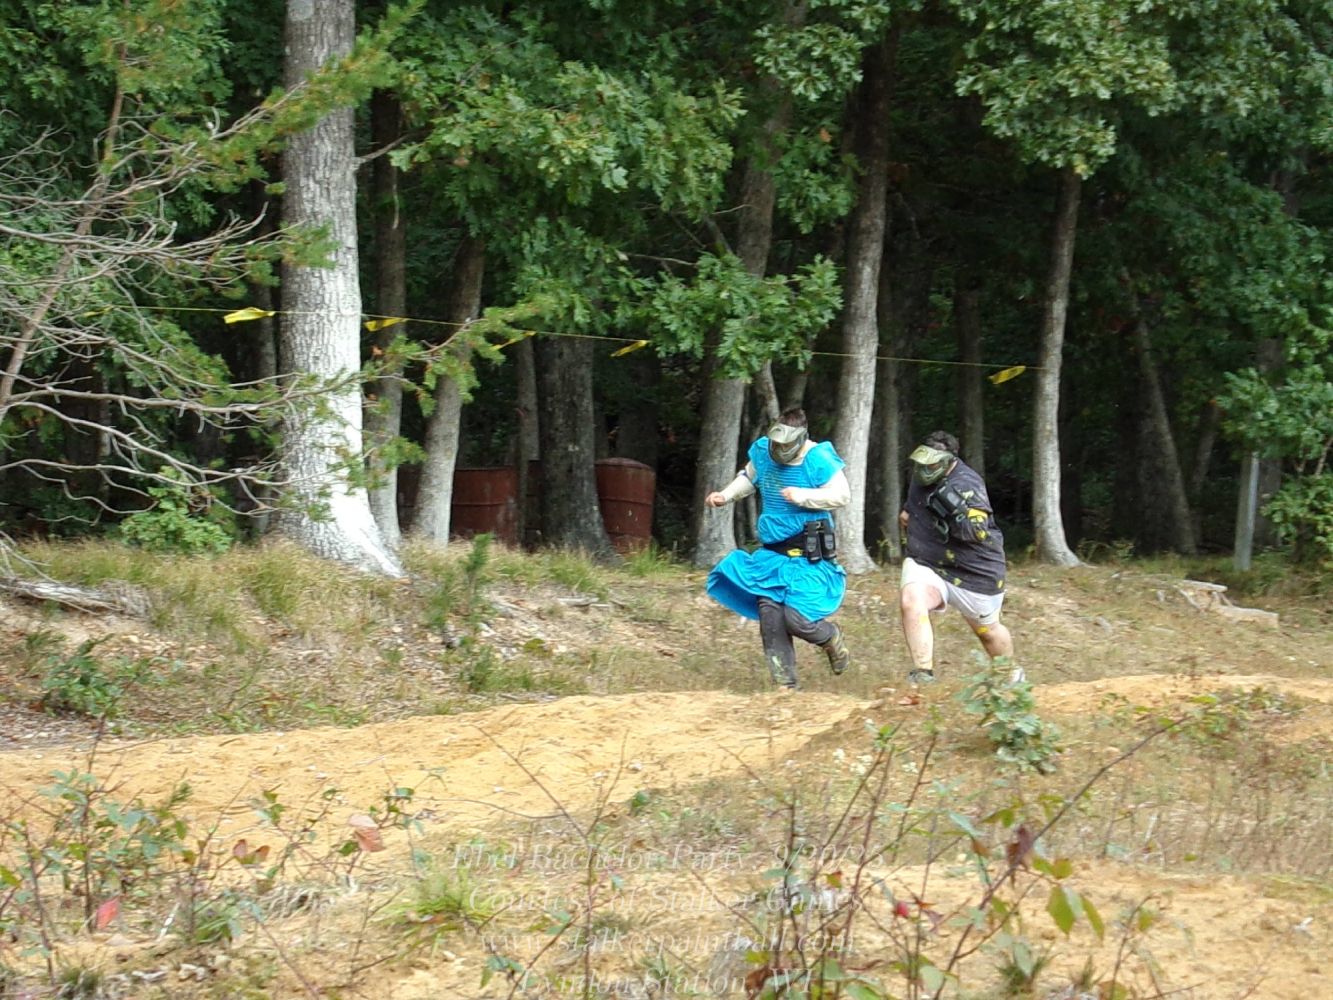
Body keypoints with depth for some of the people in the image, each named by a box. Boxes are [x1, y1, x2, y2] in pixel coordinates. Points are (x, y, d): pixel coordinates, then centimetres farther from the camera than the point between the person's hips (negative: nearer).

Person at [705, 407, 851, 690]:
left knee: (796, 617, -15)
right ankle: (786, 685, 2)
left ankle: (833, 638, 19)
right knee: (770, 617, -5)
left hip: (810, 557, -6)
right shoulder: (762, 452, 2)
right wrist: (726, 495, 7)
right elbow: (748, 477, 22)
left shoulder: (818, 460, -15)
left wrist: (802, 496, -24)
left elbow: (842, 495, -16)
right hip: (772, 554, 6)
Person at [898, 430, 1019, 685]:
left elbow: (978, 531, -31)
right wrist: (907, 512, 9)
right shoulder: (920, 475, 2)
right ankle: (923, 676, -27)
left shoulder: (965, 484, -21)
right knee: (911, 600, -28)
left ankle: (1012, 677, 45)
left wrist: (955, 510, -44)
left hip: (973, 573, -4)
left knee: (987, 630, 15)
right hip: (926, 565, 5)